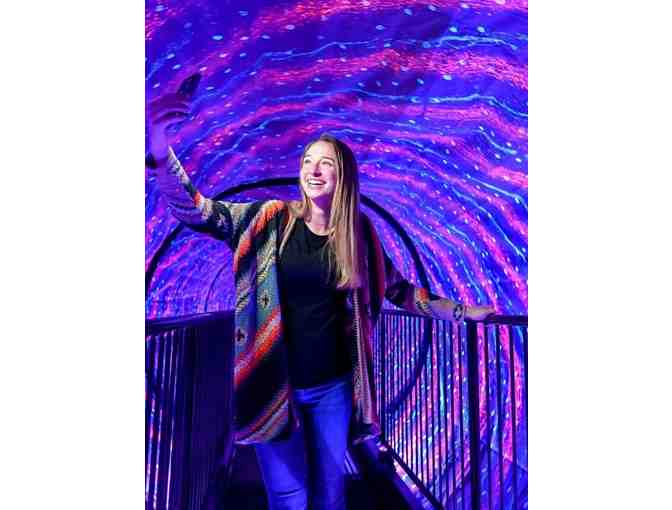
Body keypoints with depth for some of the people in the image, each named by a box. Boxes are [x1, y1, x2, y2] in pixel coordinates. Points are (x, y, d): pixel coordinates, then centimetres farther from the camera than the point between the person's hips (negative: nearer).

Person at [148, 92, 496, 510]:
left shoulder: (359, 233, 0)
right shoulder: (271, 221, -6)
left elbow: (398, 290, 12)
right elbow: (196, 211, -14)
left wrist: (463, 312, 11)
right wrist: (161, 151, -32)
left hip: (333, 385, 2)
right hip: (274, 384, -2)